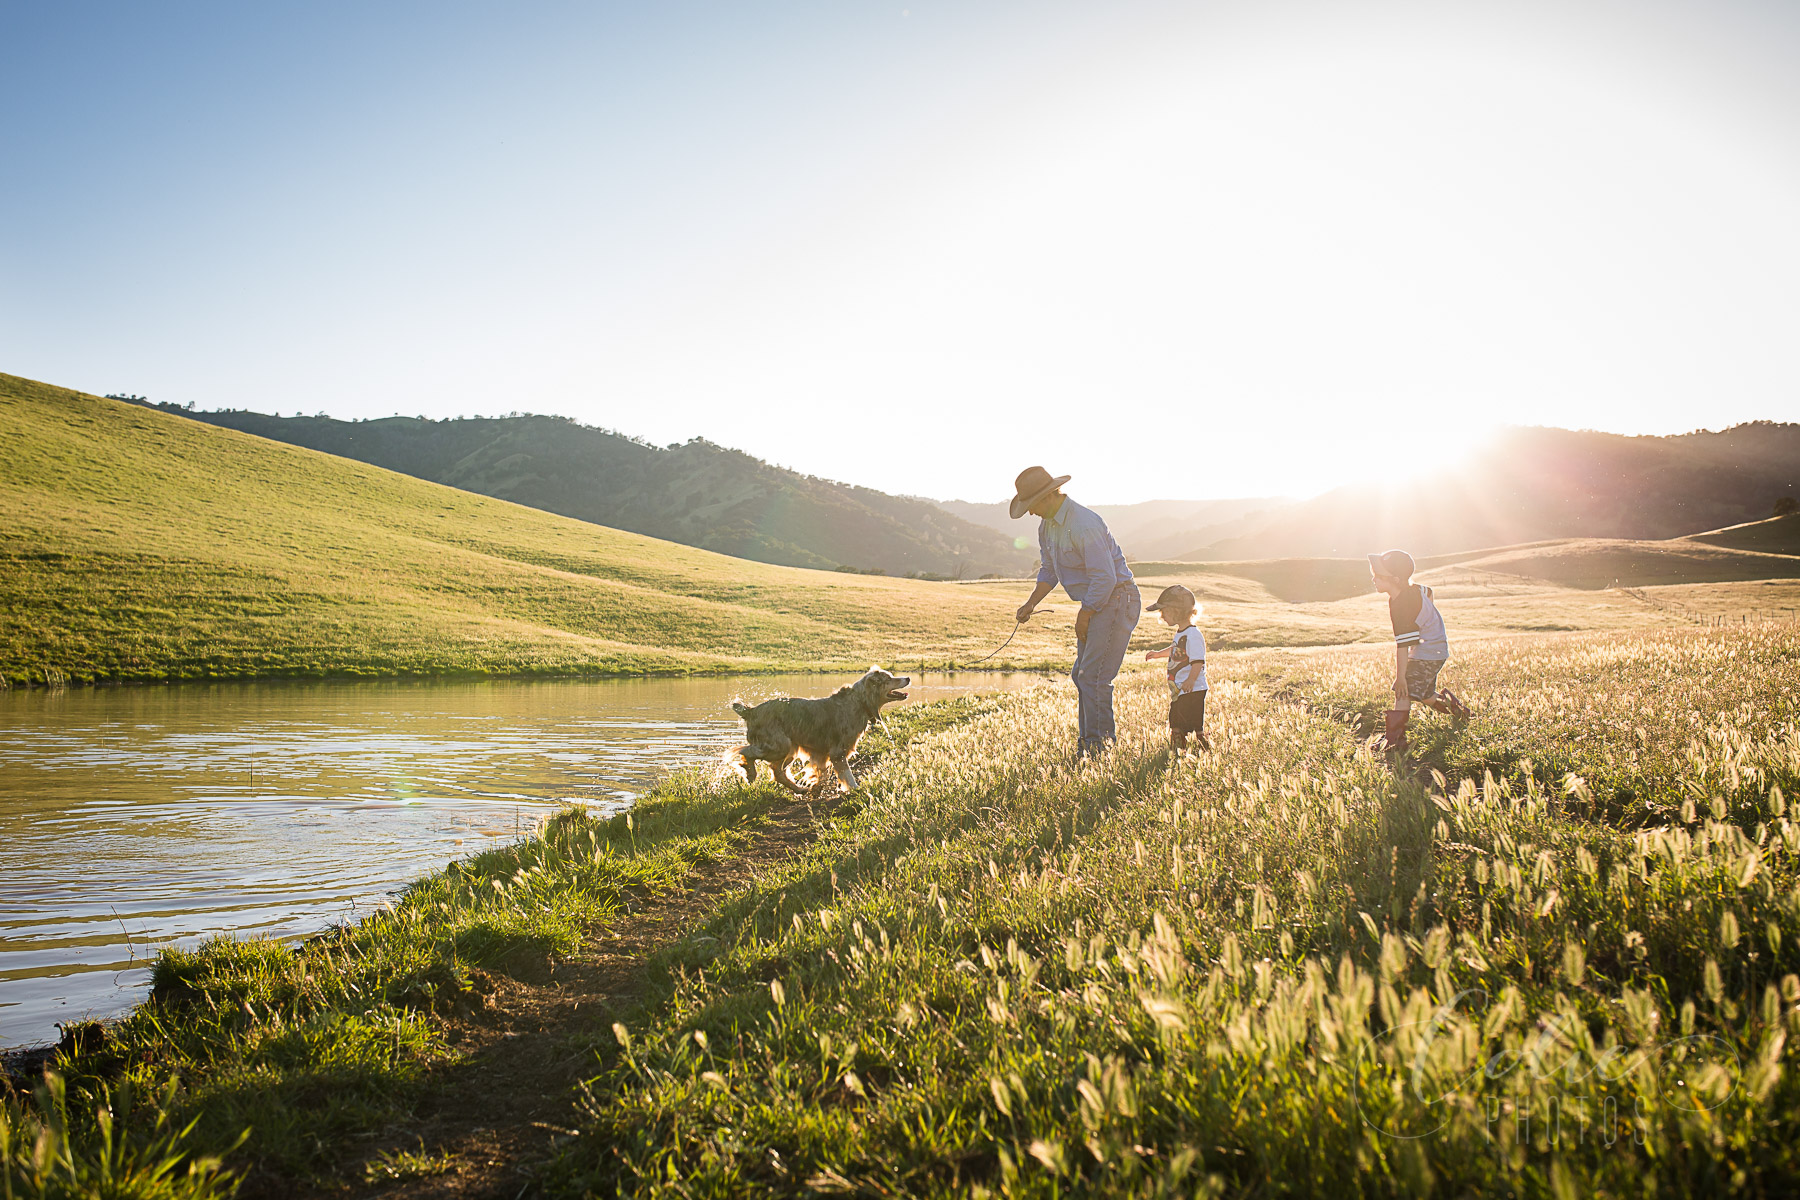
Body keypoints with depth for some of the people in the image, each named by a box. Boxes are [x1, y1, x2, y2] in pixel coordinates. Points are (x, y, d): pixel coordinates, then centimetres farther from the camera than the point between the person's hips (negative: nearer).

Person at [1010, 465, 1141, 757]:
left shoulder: (1083, 524, -24)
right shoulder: (1047, 526, 8)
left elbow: (1104, 578, -25)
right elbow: (1048, 571, 19)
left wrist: (1083, 616, -16)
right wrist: (1031, 603, 6)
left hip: (1116, 600, -10)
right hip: (1096, 605, 10)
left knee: (1094, 678, -13)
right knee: (1081, 676, 13)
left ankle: (1099, 749, -7)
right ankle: (1086, 745, 21)